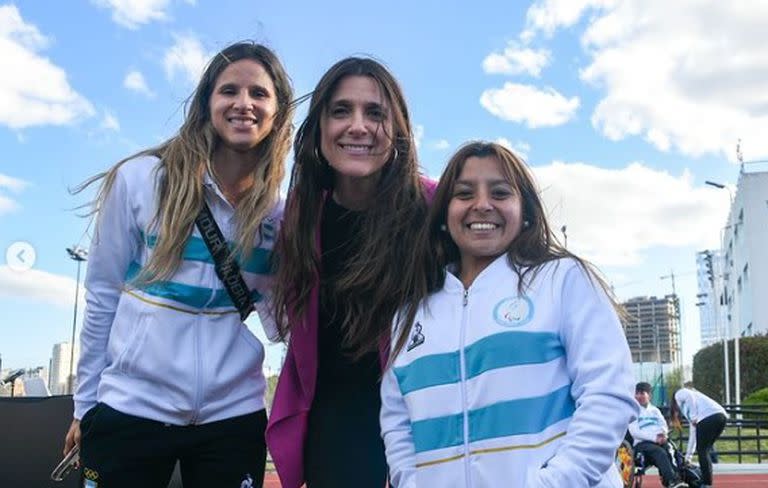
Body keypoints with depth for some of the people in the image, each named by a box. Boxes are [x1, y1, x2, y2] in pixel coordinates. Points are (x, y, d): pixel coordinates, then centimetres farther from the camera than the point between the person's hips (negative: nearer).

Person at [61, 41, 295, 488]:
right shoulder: (140, 180, -5)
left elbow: (282, 313, 7)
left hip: (233, 417, 2)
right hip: (129, 409, -1)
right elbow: (103, 296, 1)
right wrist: (86, 404, 3)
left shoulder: (279, 214, 2)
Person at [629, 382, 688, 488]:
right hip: (642, 443, -4)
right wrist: (654, 437, -18)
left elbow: (664, 426, 13)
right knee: (660, 452, -34)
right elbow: (634, 432, -7)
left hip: (659, 441, 4)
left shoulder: (655, 410, 24)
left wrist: (662, 435, -12)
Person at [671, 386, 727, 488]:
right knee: (704, 451, 15)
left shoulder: (679, 394, 21)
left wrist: (694, 416, -2)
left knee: (702, 451, 0)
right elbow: (693, 432, 37)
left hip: (708, 416, -8)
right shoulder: (688, 410, 37)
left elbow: (690, 396, -4)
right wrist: (688, 457, 40)